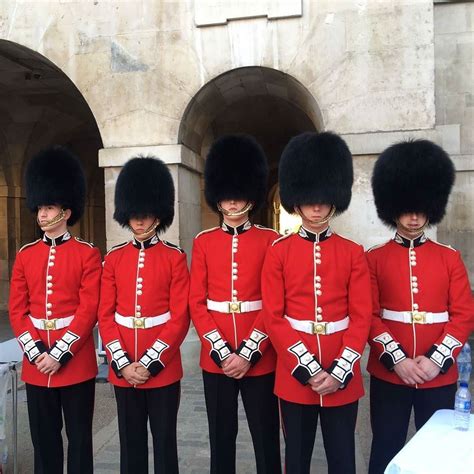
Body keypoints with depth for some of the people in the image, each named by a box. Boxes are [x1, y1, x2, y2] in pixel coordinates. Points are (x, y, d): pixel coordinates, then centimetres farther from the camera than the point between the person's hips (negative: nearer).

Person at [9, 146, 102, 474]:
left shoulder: (87, 254, -5)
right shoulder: (25, 255, 7)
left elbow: (89, 311, -11)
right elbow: (17, 310, 4)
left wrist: (59, 354, -14)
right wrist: (36, 352, -8)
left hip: (76, 363, -3)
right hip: (35, 365, 4)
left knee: (79, 438, 10)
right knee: (44, 438, 15)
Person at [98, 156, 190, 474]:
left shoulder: (175, 257, -5)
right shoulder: (114, 258, 4)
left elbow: (180, 318, -9)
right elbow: (105, 315, 2)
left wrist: (150, 363, -13)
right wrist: (122, 363, -8)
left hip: (163, 369, -3)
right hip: (122, 370, 3)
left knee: (164, 441, 11)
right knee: (131, 443, 17)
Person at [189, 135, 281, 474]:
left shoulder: (270, 240, -2)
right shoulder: (204, 242, 3)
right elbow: (196, 303, 0)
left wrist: (247, 354, -12)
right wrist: (223, 352, -9)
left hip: (259, 359, -1)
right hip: (215, 359, 2)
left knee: (266, 438, 12)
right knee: (221, 437, 15)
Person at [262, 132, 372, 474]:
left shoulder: (353, 253, 0)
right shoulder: (278, 252, -3)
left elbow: (361, 318, -2)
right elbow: (273, 318, -6)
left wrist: (339, 372, -11)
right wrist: (309, 369, -12)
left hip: (343, 379, 1)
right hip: (295, 376, 0)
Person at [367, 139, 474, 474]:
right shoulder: (374, 259, -2)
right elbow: (369, 317, -5)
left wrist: (435, 360, -12)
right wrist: (398, 360, -15)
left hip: (439, 376, 2)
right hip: (388, 375, -1)